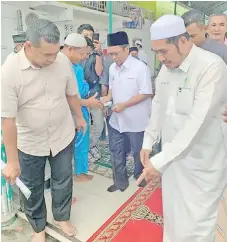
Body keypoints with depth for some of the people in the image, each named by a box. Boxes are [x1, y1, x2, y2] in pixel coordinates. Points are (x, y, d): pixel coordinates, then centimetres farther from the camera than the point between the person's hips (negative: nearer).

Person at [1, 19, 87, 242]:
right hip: (29, 143, -2)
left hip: (63, 137, 3)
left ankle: (61, 217, 48)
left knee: (63, 181, 19)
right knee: (32, 188, 16)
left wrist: (80, 117, 17)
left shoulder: (63, 61, -13)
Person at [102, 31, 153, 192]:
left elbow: (146, 93, -17)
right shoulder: (113, 68, 4)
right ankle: (120, 181, 32)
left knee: (138, 152, 14)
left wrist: (124, 105, -22)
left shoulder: (140, 67, -16)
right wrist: (108, 97, -5)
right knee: (116, 152, 14)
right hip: (117, 119, 6)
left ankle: (140, 176, 40)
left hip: (136, 120, -6)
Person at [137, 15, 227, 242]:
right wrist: (148, 142, 12)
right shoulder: (166, 68, 2)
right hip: (172, 156, 6)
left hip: (201, 163, -6)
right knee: (172, 217, 21)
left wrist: (159, 160, -25)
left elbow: (197, 122, -27)